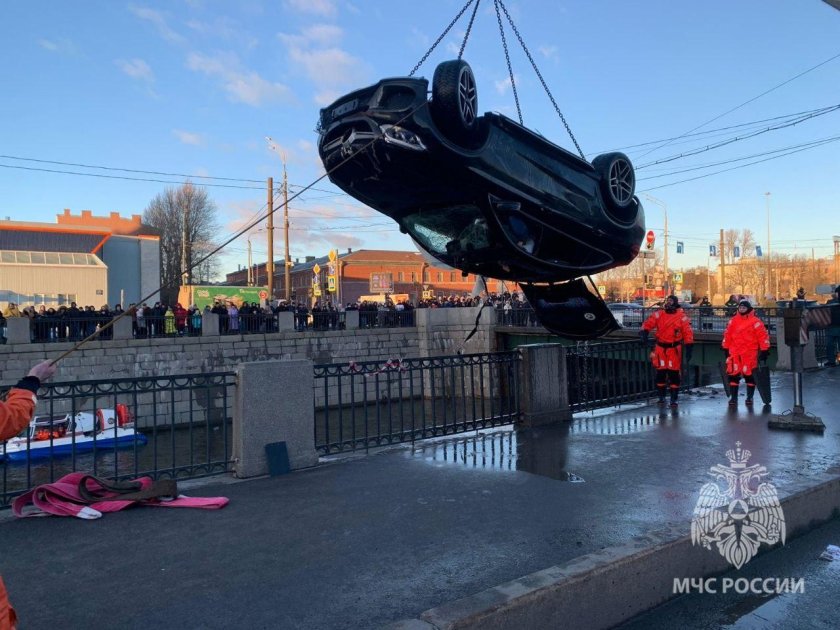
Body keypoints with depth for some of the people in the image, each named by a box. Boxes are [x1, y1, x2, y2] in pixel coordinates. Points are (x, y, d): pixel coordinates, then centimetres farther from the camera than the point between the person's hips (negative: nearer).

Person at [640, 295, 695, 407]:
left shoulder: (682, 317, -4)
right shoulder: (658, 314, 1)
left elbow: (688, 333, -3)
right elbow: (648, 324, -2)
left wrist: (689, 348, -7)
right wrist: (644, 332, -22)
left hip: (674, 349, -2)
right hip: (660, 348, 2)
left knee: (674, 374, 0)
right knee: (660, 373, 8)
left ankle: (674, 399, 9)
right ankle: (661, 397, 22)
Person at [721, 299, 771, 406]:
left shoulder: (755, 322, -5)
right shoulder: (733, 321, 9)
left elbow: (763, 336, -5)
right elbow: (727, 335, 16)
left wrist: (764, 351, -7)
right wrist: (726, 349, 17)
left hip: (750, 353, -3)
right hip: (734, 353, 3)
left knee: (749, 375, 4)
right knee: (733, 374, 1)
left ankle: (750, 397, 16)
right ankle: (733, 397, 9)